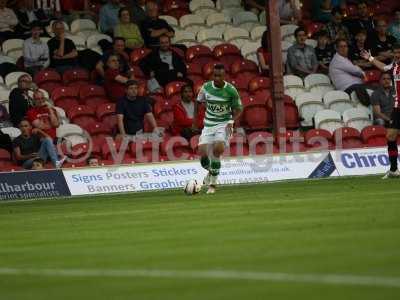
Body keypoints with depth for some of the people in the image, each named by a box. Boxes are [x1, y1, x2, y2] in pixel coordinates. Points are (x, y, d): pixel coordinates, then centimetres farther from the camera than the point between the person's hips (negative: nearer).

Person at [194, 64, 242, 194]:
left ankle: (212, 184, -13)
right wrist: (195, 118, 10)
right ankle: (210, 171, 26)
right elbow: (198, 102, 16)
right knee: (202, 153, -12)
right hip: (208, 124, 3)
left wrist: (231, 121, -16)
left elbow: (238, 109, 0)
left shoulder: (231, 90, -10)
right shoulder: (206, 87, -4)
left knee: (218, 148, -27)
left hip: (224, 124, -3)